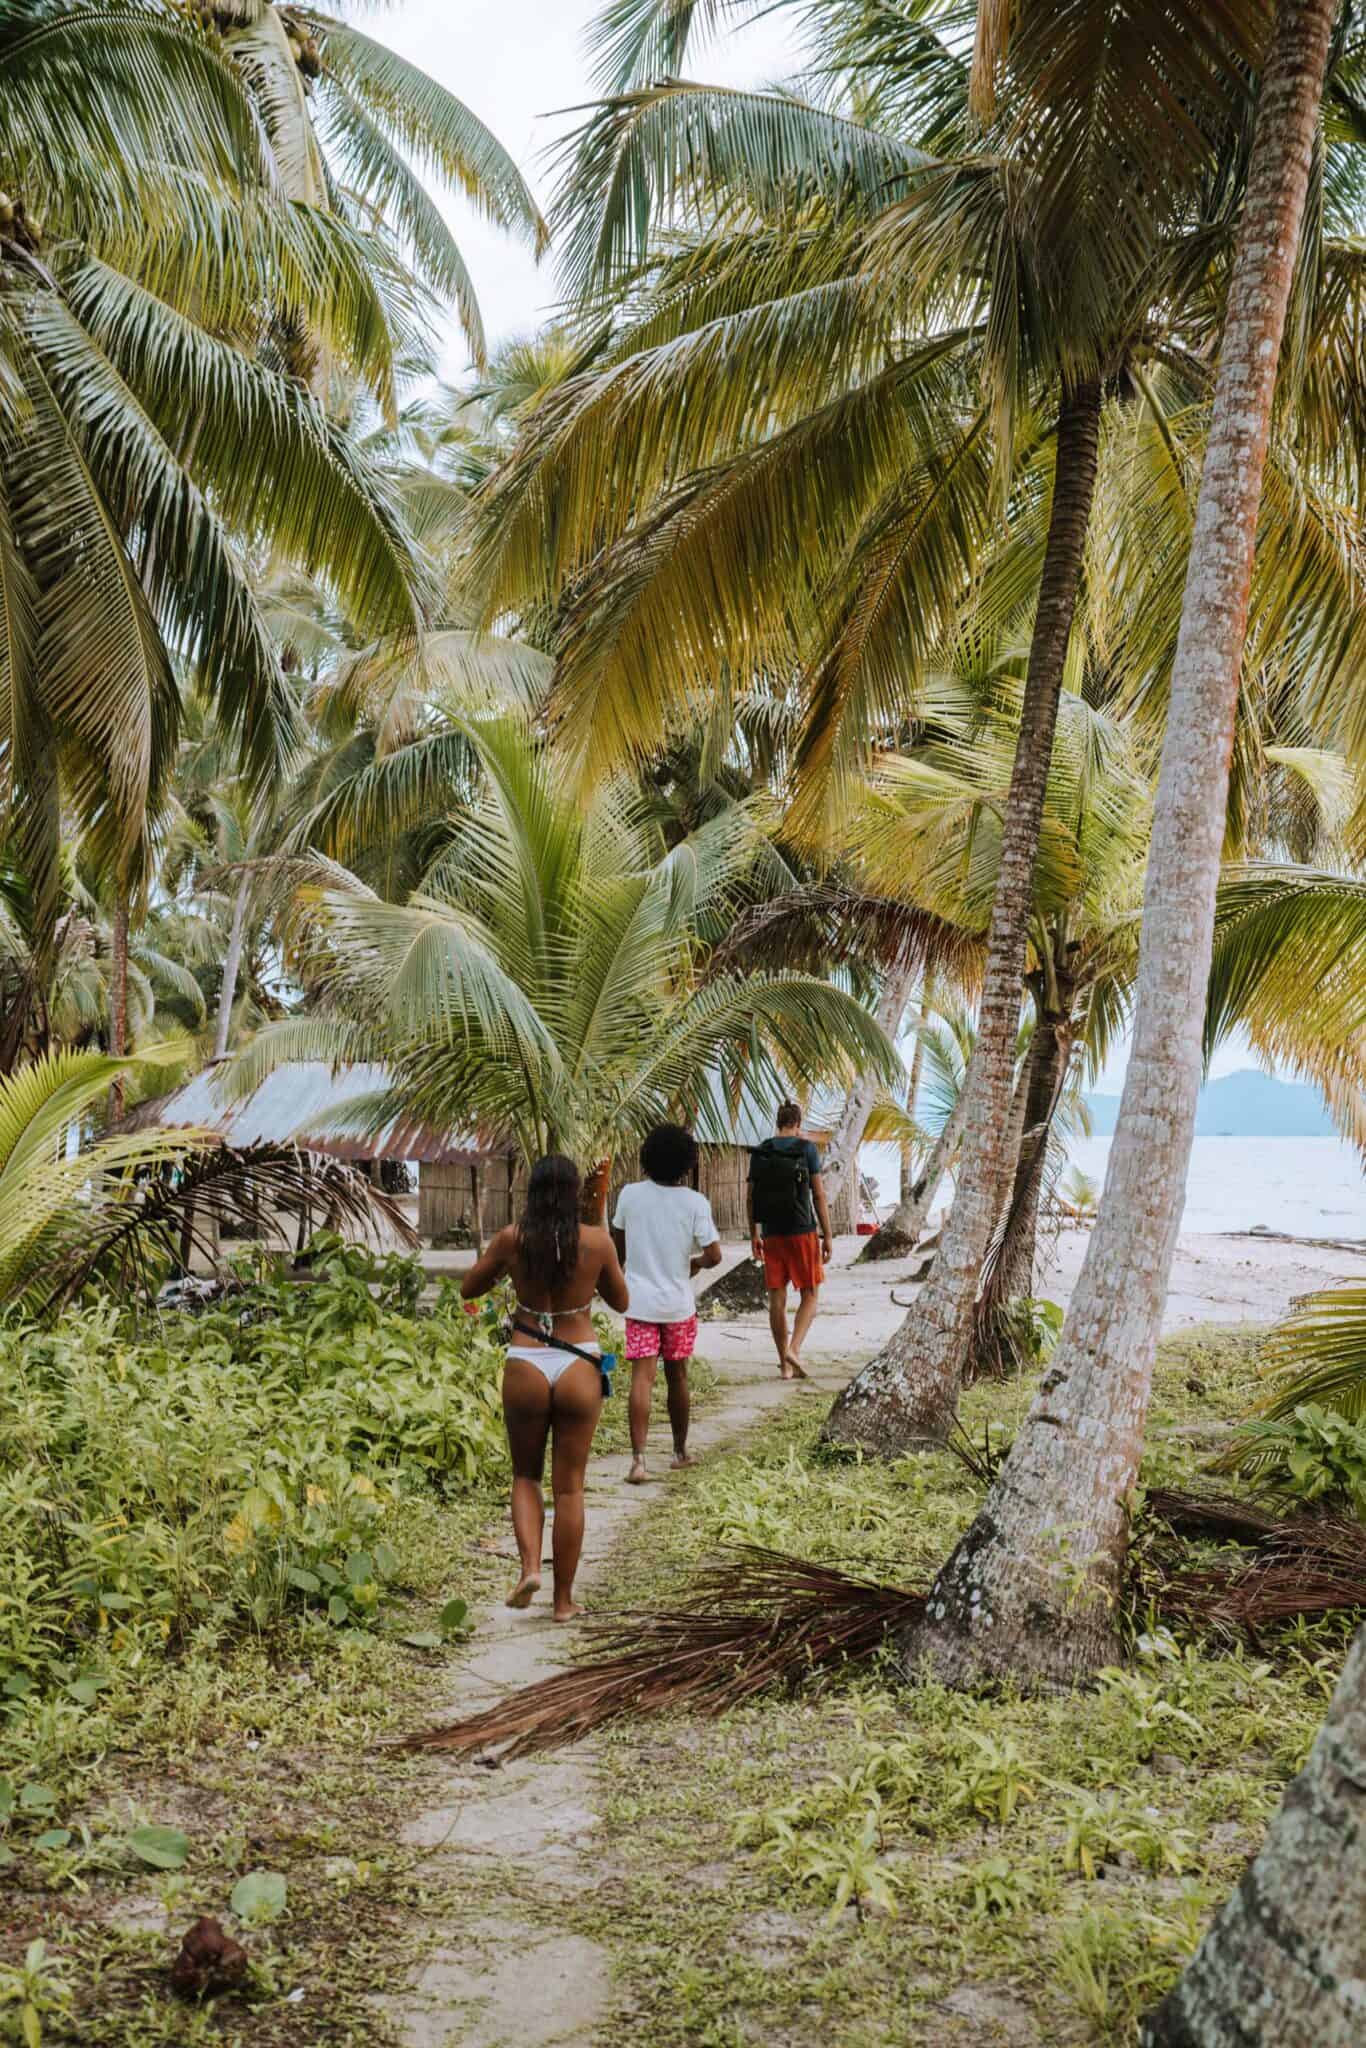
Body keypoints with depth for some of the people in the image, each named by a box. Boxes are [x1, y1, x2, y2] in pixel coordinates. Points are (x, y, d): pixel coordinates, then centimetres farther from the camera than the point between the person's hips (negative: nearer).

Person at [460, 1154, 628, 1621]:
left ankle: (529, 1565, -1)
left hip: (526, 1366, 0)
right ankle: (564, 1599, 14)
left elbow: (469, 1289, 8)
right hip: (579, 1369, 0)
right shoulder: (597, 1241, -6)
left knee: (526, 1476, 20)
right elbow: (620, 1301, 9)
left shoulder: (512, 1239, -6)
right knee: (568, 1486, 10)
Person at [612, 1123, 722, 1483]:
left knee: (642, 1378, -3)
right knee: (677, 1376, 15)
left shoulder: (630, 1194, -5)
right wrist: (693, 1263, 8)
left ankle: (638, 1459, -15)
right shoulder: (695, 1203, -11)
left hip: (640, 1301, 0)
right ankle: (680, 1451, 29)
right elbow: (714, 1255, -13)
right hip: (679, 1304, 0)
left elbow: (618, 1246, 6)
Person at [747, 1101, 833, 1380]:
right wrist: (827, 1236, -3)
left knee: (777, 1298, 6)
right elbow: (819, 1195, -7)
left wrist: (754, 1236, 12)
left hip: (772, 1234, 3)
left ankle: (785, 1364, 9)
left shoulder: (759, 1152, 4)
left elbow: (752, 1197, 4)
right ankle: (793, 1349, -14)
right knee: (809, 1296, 7)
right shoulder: (806, 1149, -5)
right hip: (802, 1232, -3)